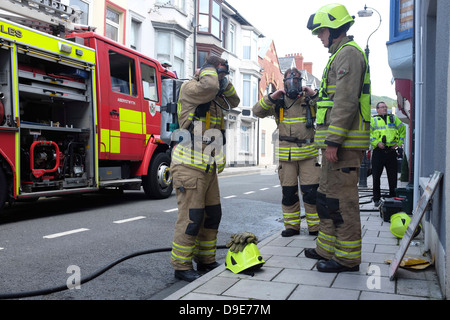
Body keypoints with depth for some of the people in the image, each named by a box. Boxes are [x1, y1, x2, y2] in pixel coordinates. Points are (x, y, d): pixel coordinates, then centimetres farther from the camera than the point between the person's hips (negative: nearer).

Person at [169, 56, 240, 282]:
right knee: (191, 218, -7)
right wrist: (209, 68, -4)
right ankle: (181, 266, 6)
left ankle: (206, 261, 25)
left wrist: (224, 81, 15)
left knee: (212, 215, 13)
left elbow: (233, 101, 31)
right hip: (189, 167, -9)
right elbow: (208, 87, -25)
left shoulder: (214, 98, 20)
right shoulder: (189, 89, -6)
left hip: (208, 169, 9)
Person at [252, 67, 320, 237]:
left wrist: (314, 94, -11)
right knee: (288, 191, 5)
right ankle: (291, 225, 16)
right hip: (286, 153, 1)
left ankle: (315, 226, 9)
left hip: (308, 152, -1)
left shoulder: (309, 99, 9)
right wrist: (272, 97, -12)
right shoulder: (278, 101, 10)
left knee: (311, 191, -3)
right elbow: (257, 111, 0)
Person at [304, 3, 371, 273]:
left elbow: (346, 101, -20)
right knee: (328, 196, 15)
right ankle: (327, 248, 26)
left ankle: (348, 257, 3)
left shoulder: (348, 53, -8)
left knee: (342, 199, -6)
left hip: (344, 142, -11)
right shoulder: (340, 54, 24)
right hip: (337, 141, 11)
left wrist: (333, 140, -23)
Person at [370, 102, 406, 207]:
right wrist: (376, 143, -14)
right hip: (378, 151, -3)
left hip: (391, 150, 3)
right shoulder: (373, 119, 7)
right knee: (376, 176, -2)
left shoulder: (393, 118, 18)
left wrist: (399, 143, 9)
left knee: (393, 176, 5)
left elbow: (402, 129, 21)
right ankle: (376, 199, 8)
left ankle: (393, 197, 17)